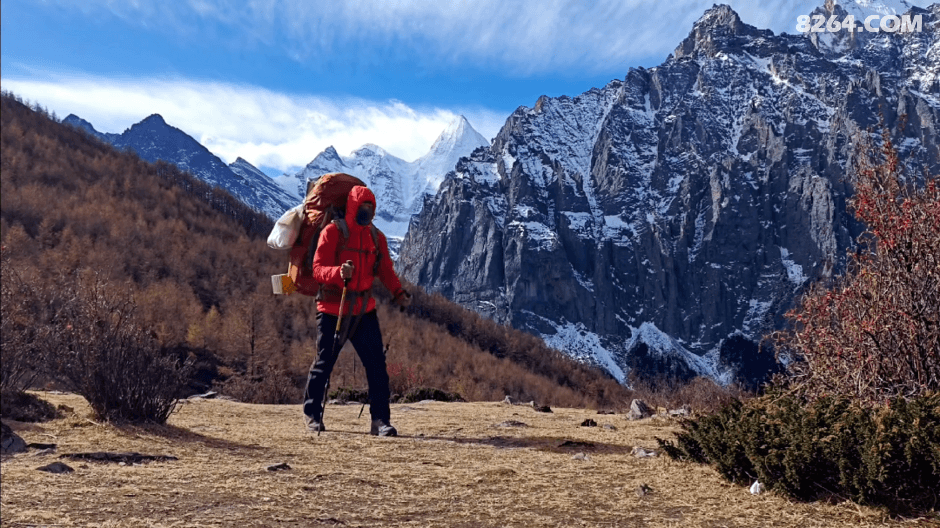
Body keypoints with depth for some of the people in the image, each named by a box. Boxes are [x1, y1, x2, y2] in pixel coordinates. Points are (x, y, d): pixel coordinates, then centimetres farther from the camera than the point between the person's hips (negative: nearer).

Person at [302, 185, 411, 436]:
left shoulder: (376, 237, 9)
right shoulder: (333, 232, -7)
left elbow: (385, 270, 9)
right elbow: (318, 268, -14)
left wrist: (398, 293, -10)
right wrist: (339, 272, -35)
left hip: (363, 311, 4)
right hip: (332, 311, -4)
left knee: (377, 364, -4)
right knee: (324, 363, 6)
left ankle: (380, 420, 2)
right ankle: (312, 414, 25)